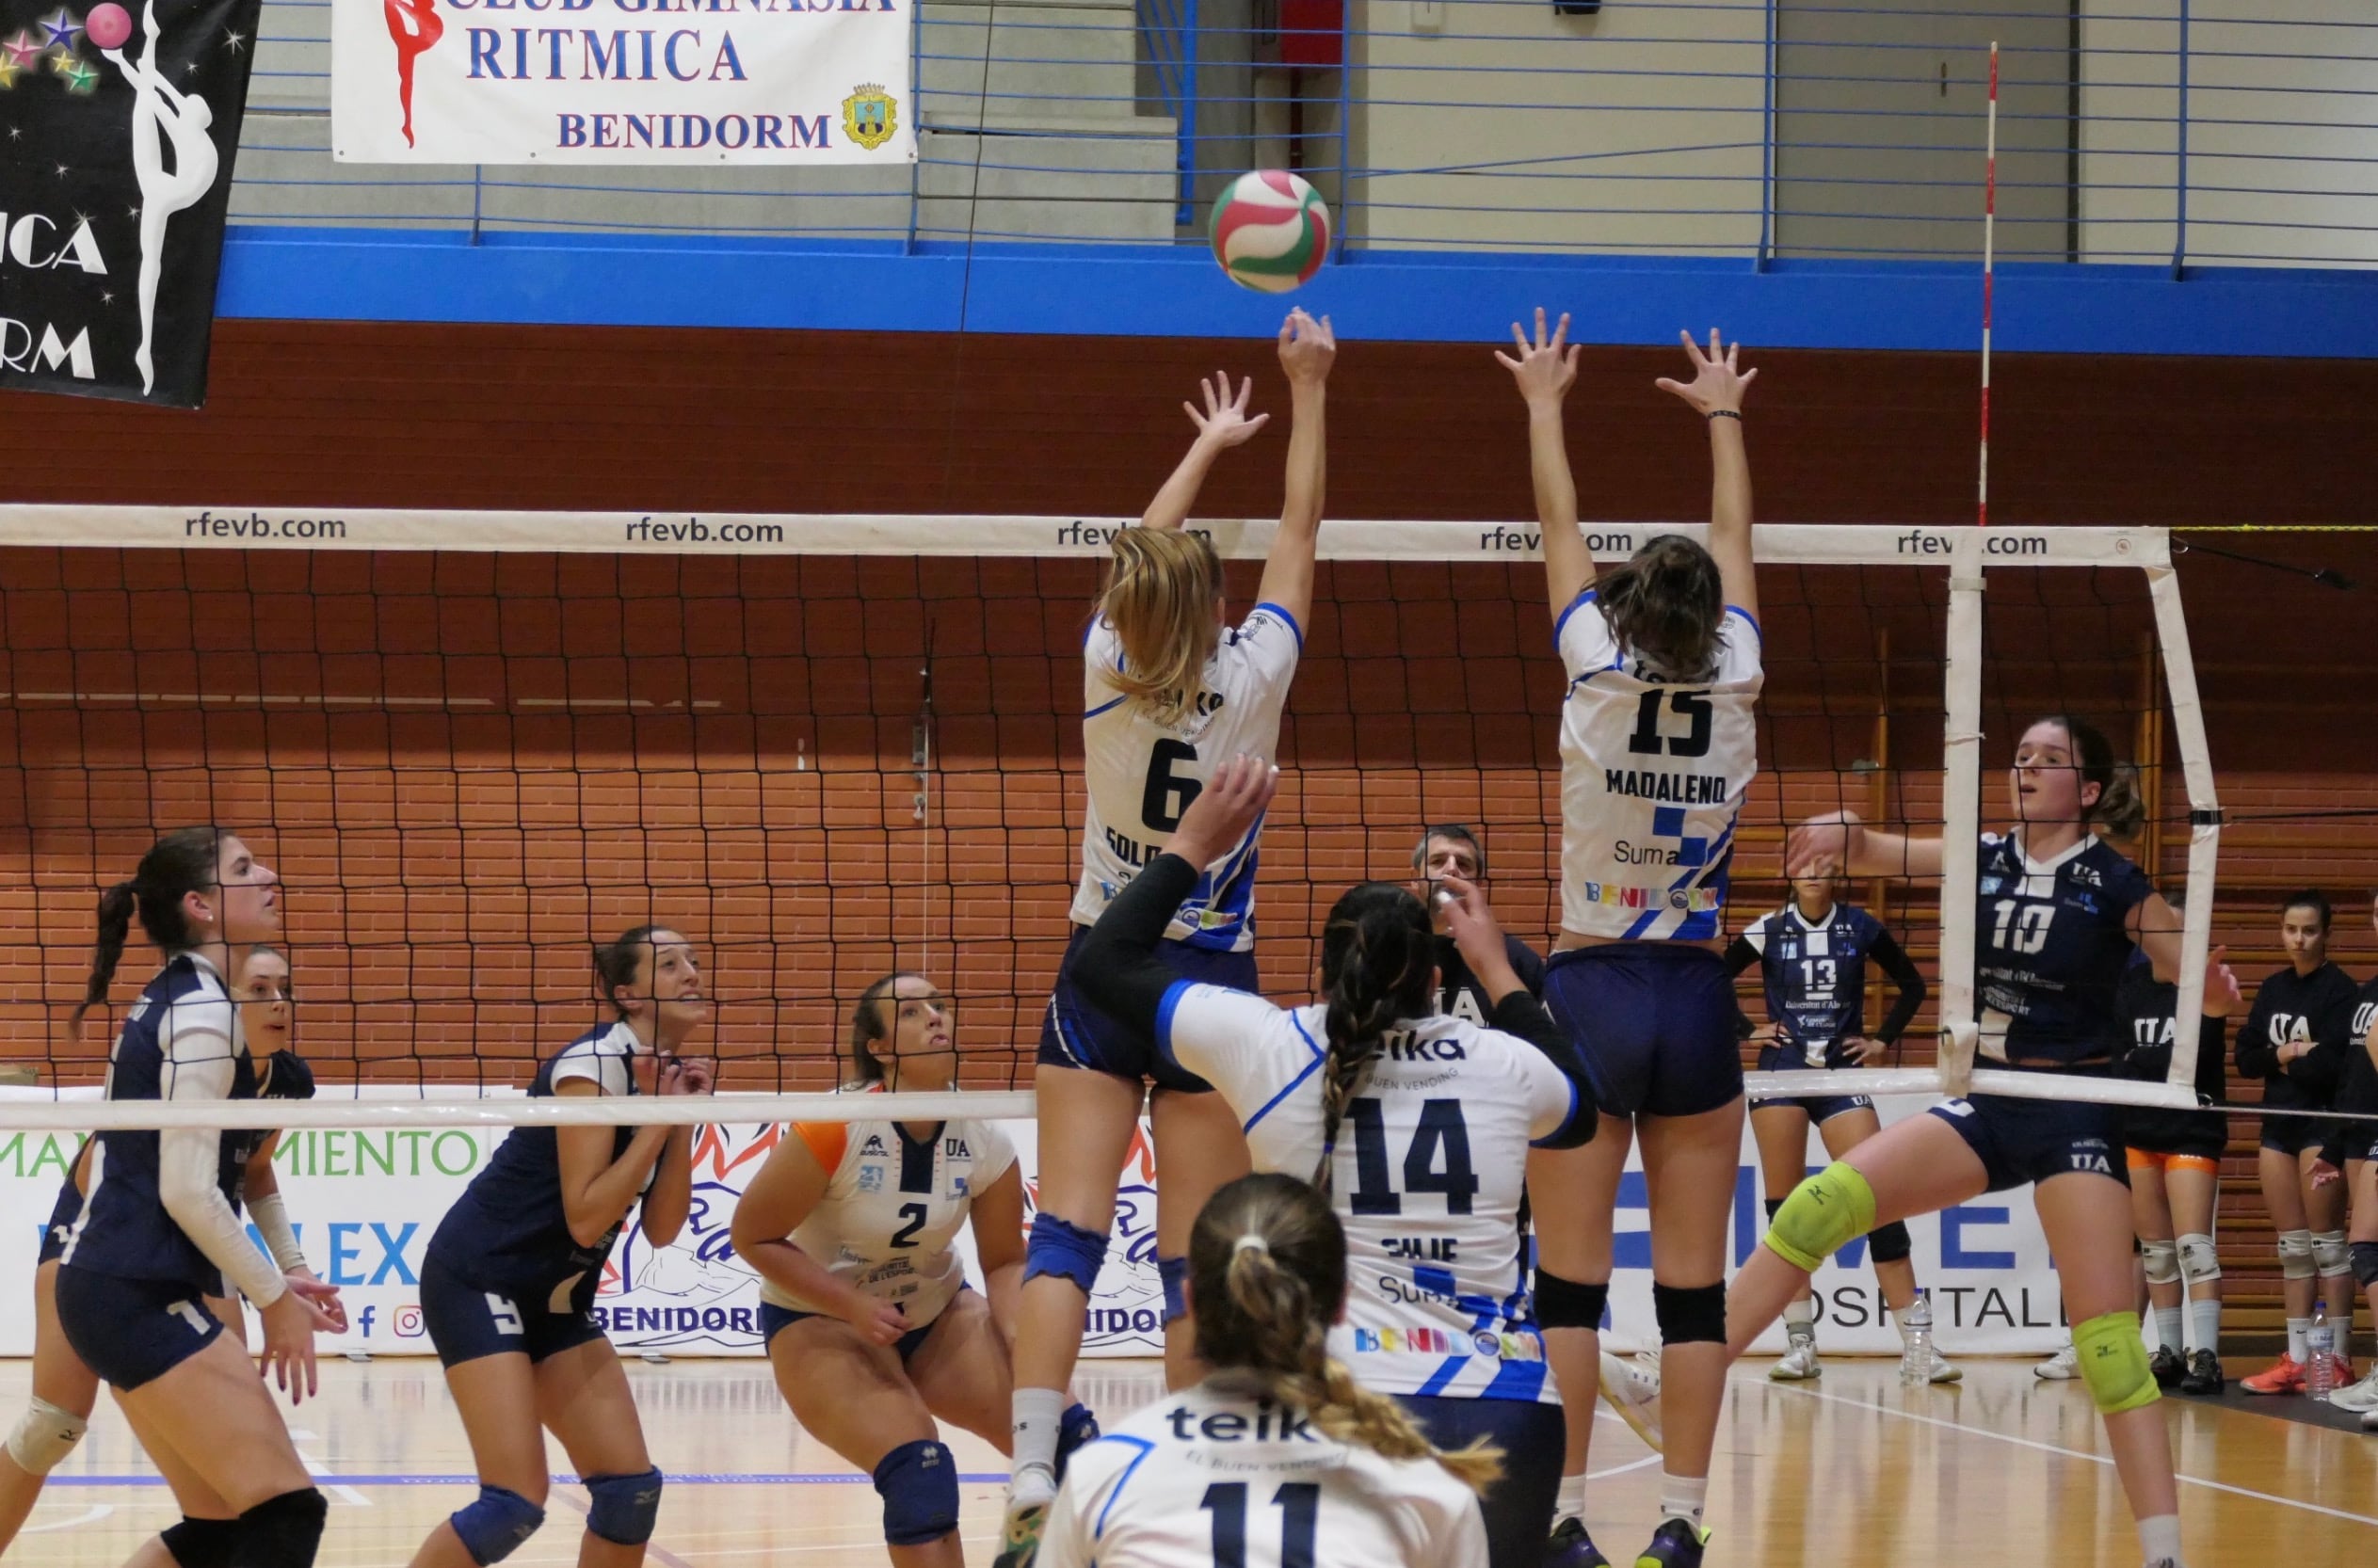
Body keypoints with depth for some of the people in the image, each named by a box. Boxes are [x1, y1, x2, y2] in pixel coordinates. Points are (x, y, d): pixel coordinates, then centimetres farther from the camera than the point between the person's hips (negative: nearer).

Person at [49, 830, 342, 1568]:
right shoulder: (203, 1009, -12)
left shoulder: (165, 1001, 16)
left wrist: (268, 1283, 17)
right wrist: (275, 1300, -9)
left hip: (107, 1285, 10)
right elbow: (187, 1192, -19)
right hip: (142, 1296, -10)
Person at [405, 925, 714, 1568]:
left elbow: (660, 1229, 2)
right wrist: (658, 1119, -20)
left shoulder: (668, 1076, 6)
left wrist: (683, 1121, -7)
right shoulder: (594, 1064, -19)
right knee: (515, 1505, -18)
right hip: (478, 1281, -9)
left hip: (557, 1300, 9)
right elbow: (585, 1218, -23)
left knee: (631, 1488, 0)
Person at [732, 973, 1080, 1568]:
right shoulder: (835, 1132, -25)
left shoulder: (985, 1144, -13)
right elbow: (753, 1236, -17)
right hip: (820, 1322, -4)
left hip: (937, 1314, 4)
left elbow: (1006, 1262, -4)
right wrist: (852, 1306, -26)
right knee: (920, 1474, -28)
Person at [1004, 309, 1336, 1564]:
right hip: (1210, 984, -1)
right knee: (1198, 1255, 1)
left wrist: (1210, 441, 26)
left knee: (1067, 1230, -5)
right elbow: (1299, 531, 0)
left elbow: (1145, 554, 11)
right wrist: (1306, 392, 11)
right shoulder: (1249, 681, -13)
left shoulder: (1107, 669, -8)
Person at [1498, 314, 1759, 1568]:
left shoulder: (1601, 673, -7)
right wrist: (1722, 416, 30)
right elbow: (1735, 538, 15)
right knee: (1692, 1284, 2)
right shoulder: (1734, 681, -2)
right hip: (1696, 997, 2)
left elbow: (1559, 520, 7)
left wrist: (1544, 402, 22)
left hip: (1590, 993, -2)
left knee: (1573, 1279, -1)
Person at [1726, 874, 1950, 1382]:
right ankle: (1800, 1343, 6)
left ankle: (1920, 1343, -10)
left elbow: (1912, 984, 12)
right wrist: (1746, 1031, 0)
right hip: (1781, 1073, 1)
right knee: (1784, 1207, -1)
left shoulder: (1860, 928, 2)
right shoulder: (1769, 931, 1)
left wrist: (1883, 1040, 5)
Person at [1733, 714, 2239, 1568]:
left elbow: (2205, 982, -5)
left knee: (2106, 1341, -11)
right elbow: (1872, 852, -7)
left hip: (2075, 1114, -4)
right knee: (1818, 1206, -13)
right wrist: (1842, 833, -30)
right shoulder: (1984, 858, 4)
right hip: (1986, 1102, 4)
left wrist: (2212, 978, -29)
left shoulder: (2114, 882, -7)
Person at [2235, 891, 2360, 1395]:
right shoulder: (2272, 989, 12)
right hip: (2277, 1125, 7)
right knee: (2292, 1248, 8)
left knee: (2326, 1243, -5)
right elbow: (2246, 1058, 7)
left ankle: (2337, 1361, -2)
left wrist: (2288, 1061, -4)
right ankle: (2296, 1361, 11)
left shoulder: (2339, 990, -9)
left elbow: (2333, 1064, -18)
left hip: (2322, 1124, -7)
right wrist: (2286, 1055, -10)